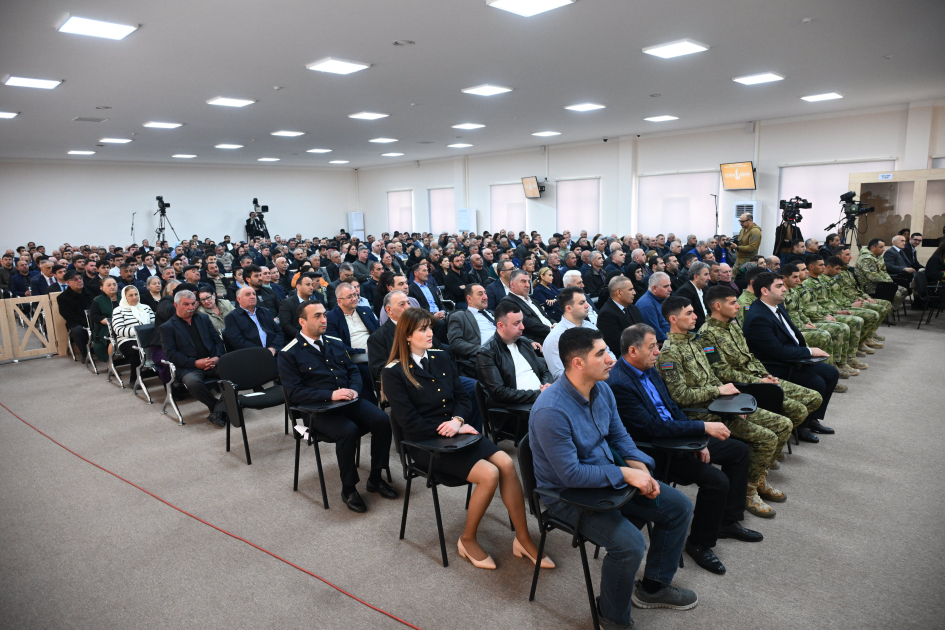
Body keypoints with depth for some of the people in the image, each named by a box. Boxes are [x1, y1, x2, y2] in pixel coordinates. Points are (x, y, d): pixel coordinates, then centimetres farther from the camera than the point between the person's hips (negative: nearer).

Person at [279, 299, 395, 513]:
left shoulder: (336, 343, 15)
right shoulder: (289, 354, -3)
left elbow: (353, 371, 18)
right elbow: (294, 392, -11)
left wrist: (354, 389, -6)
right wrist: (330, 395, -21)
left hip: (349, 401, 5)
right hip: (318, 410, -5)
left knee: (382, 420, -20)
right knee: (348, 431, -34)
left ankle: (375, 478, -1)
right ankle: (348, 489, -11)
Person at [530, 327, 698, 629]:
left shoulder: (601, 389, -4)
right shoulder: (550, 411, -30)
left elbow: (619, 436, 8)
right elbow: (570, 474, -28)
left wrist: (641, 469, -10)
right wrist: (624, 473, -24)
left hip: (609, 476, 9)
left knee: (679, 507, 7)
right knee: (629, 544, -27)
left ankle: (653, 586, 26)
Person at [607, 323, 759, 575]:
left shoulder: (648, 369, 5)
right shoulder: (618, 384, -25)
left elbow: (671, 407, 12)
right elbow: (653, 427, -28)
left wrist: (698, 441, 0)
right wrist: (703, 427, -25)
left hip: (674, 436, 10)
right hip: (652, 451, -10)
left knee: (739, 450, 13)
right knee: (716, 479, -24)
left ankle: (728, 520, 26)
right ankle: (699, 543, 1)